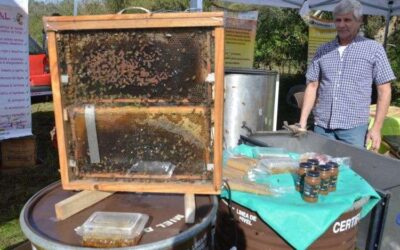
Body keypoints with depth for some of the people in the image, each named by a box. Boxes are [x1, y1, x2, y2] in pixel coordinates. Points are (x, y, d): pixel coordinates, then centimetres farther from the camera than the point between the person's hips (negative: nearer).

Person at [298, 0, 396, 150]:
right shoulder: (323, 51, 9)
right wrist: (302, 122, 2)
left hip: (353, 128, -2)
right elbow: (312, 87, 9)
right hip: (321, 126, 3)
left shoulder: (373, 49, 2)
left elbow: (384, 91, 1)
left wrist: (376, 128, -6)